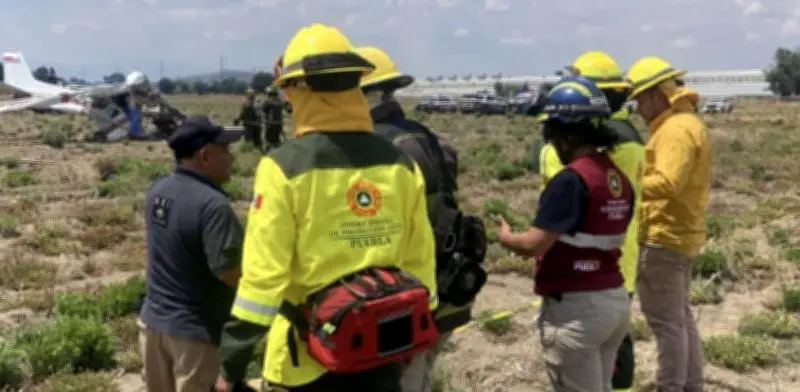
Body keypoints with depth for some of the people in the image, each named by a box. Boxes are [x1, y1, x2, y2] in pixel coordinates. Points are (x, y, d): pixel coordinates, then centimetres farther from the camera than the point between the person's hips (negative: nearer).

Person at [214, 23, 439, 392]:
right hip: (383, 355, 5)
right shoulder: (400, 164, 0)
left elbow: (261, 278, -16)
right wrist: (414, 344, 18)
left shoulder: (285, 168, -15)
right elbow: (420, 263, 5)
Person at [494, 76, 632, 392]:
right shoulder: (619, 179, 5)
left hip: (575, 308, -8)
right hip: (615, 299, 8)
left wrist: (504, 236, -1)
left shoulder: (570, 180, -20)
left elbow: (532, 245, -20)